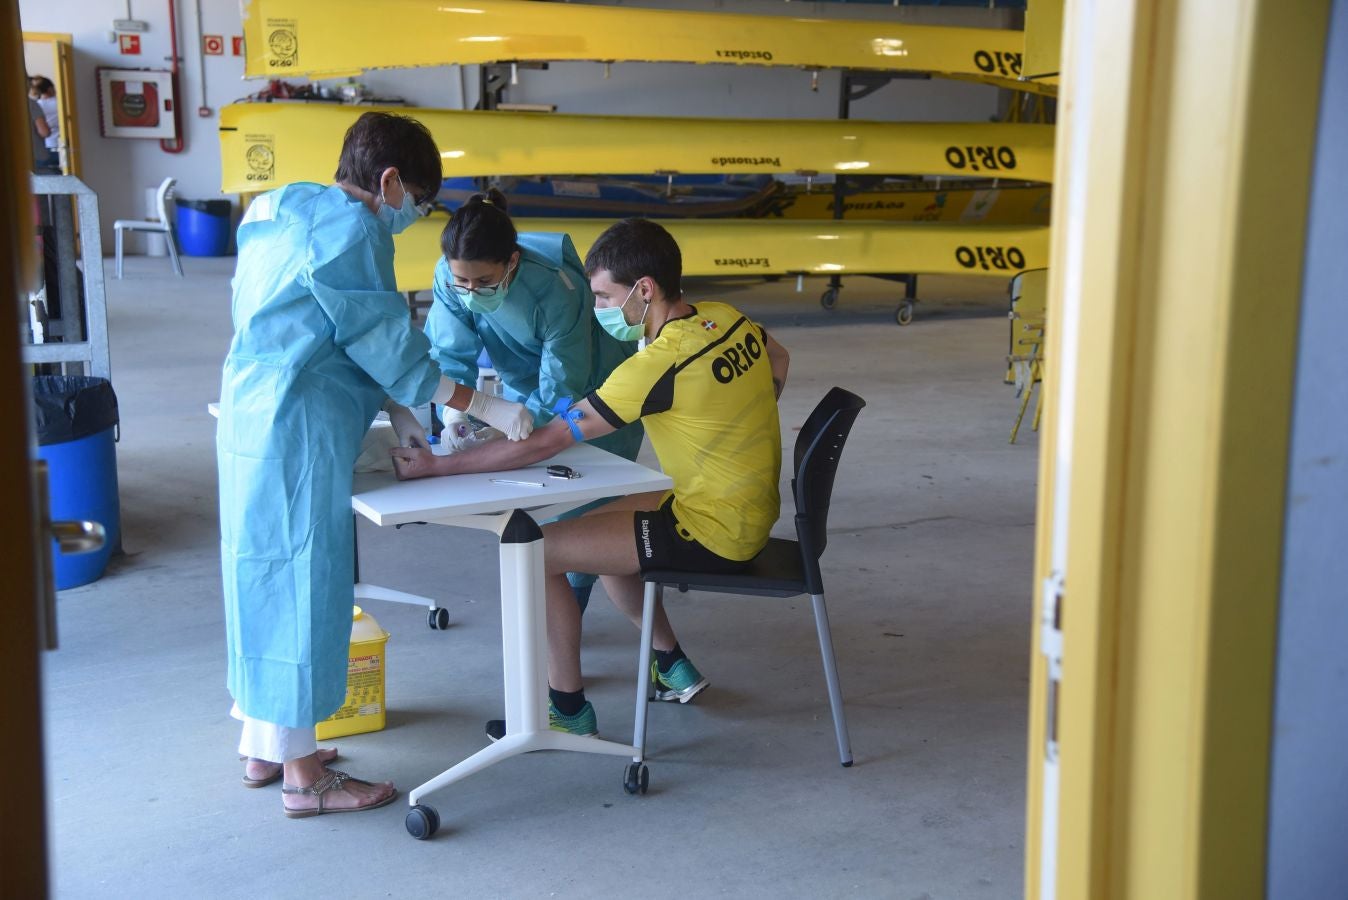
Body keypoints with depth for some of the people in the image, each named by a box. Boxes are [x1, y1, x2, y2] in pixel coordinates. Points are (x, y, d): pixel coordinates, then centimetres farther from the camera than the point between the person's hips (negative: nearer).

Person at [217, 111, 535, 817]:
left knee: (263, 578, 17)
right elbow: (386, 341, -14)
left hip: (248, 419, 10)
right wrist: (485, 408, -9)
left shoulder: (284, 212, 17)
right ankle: (302, 775, 8)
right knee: (302, 584, -2)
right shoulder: (349, 229, -13)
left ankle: (262, 745, 30)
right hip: (298, 432, -10)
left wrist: (395, 410, 16)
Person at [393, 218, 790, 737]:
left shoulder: (659, 363, -27)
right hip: (754, 510, 9)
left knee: (536, 552, -9)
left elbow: (545, 444, -25)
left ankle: (569, 710, 5)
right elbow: (778, 363, 21)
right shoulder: (727, 318, -3)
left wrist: (436, 467, -19)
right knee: (598, 524, 25)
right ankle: (672, 667, 31)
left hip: (713, 533, -9)